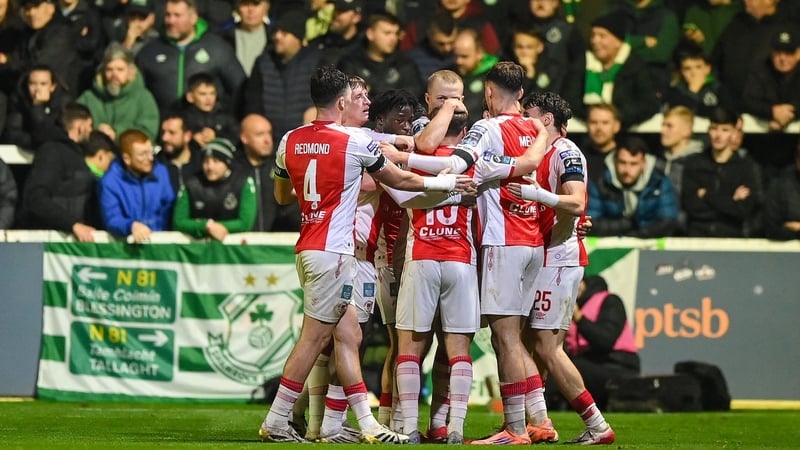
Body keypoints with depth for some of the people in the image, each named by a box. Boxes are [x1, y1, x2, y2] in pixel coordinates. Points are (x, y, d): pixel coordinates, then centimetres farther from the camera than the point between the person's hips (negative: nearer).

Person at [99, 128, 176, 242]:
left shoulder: (161, 172, 7)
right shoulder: (110, 182, -8)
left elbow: (169, 209, 10)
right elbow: (112, 220, -16)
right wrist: (132, 226, -36)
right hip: (127, 242, -3)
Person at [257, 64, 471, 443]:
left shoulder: (290, 141, 6)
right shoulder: (355, 142, -10)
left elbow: (282, 196, 21)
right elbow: (398, 181, 3)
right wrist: (444, 183, 16)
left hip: (307, 249, 7)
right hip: (333, 252, -7)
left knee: (348, 336, 10)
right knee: (313, 338, -3)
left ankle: (367, 423, 9)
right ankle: (275, 422, -1)